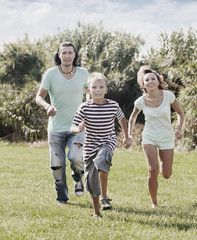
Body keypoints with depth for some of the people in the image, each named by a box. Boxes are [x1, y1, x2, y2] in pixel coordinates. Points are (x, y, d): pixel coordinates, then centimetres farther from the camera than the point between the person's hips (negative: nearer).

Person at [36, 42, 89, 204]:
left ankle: (78, 178, 14)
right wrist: (47, 106, -26)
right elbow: (39, 96, -4)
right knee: (57, 165, 3)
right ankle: (62, 195, 25)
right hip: (56, 127, 0)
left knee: (76, 158, -21)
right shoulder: (51, 74, -6)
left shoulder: (83, 73, -1)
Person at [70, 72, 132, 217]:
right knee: (91, 178, 6)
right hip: (90, 144, 1)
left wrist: (126, 137, 22)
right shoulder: (85, 107, -12)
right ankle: (96, 211, 22)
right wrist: (79, 129, -36)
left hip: (108, 141, -1)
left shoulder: (113, 106, -7)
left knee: (101, 160, -34)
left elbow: (122, 119, 15)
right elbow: (72, 128, -13)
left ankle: (104, 197, -23)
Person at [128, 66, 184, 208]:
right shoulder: (141, 101, -8)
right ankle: (154, 202, 0)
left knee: (166, 175, 0)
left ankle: (164, 161, 39)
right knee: (153, 171, -19)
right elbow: (133, 117, 12)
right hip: (149, 137, 0)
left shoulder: (168, 95, -11)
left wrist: (179, 129, -10)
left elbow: (180, 113, 4)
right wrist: (129, 135, 6)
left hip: (167, 138, 1)